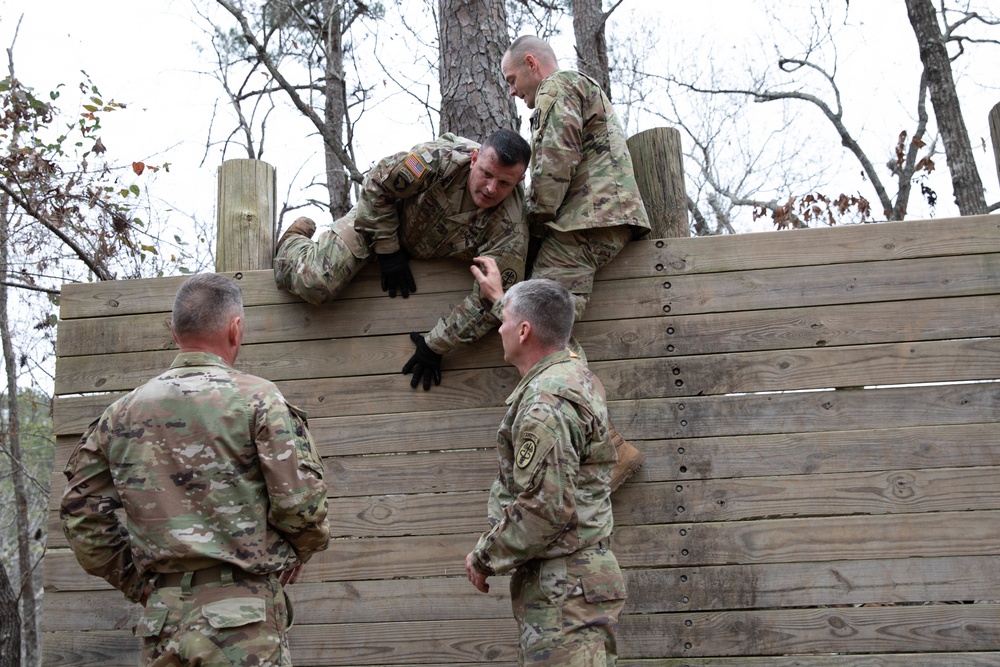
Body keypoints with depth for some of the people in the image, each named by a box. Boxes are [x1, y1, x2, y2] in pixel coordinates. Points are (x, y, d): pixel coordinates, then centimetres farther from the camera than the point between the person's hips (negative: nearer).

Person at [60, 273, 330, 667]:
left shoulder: (121, 412, 8)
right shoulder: (258, 399, -7)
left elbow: (81, 514, 9)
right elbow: (300, 501, -11)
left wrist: (136, 583, 18)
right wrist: (300, 551, 9)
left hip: (162, 621, 5)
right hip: (243, 624, -4)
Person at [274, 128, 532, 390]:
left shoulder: (510, 231, -30)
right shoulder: (441, 159, -35)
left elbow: (490, 300, -27)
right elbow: (377, 184, -20)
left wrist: (436, 346, -25)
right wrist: (388, 251, -19)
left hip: (431, 255, 3)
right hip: (378, 217, -3)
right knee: (315, 282, -20)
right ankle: (294, 239, 14)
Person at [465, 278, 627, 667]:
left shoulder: (544, 402, -20)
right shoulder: (577, 373, 11)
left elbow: (546, 508, -24)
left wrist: (484, 558, -10)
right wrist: (501, 295, 47)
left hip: (562, 591, -10)